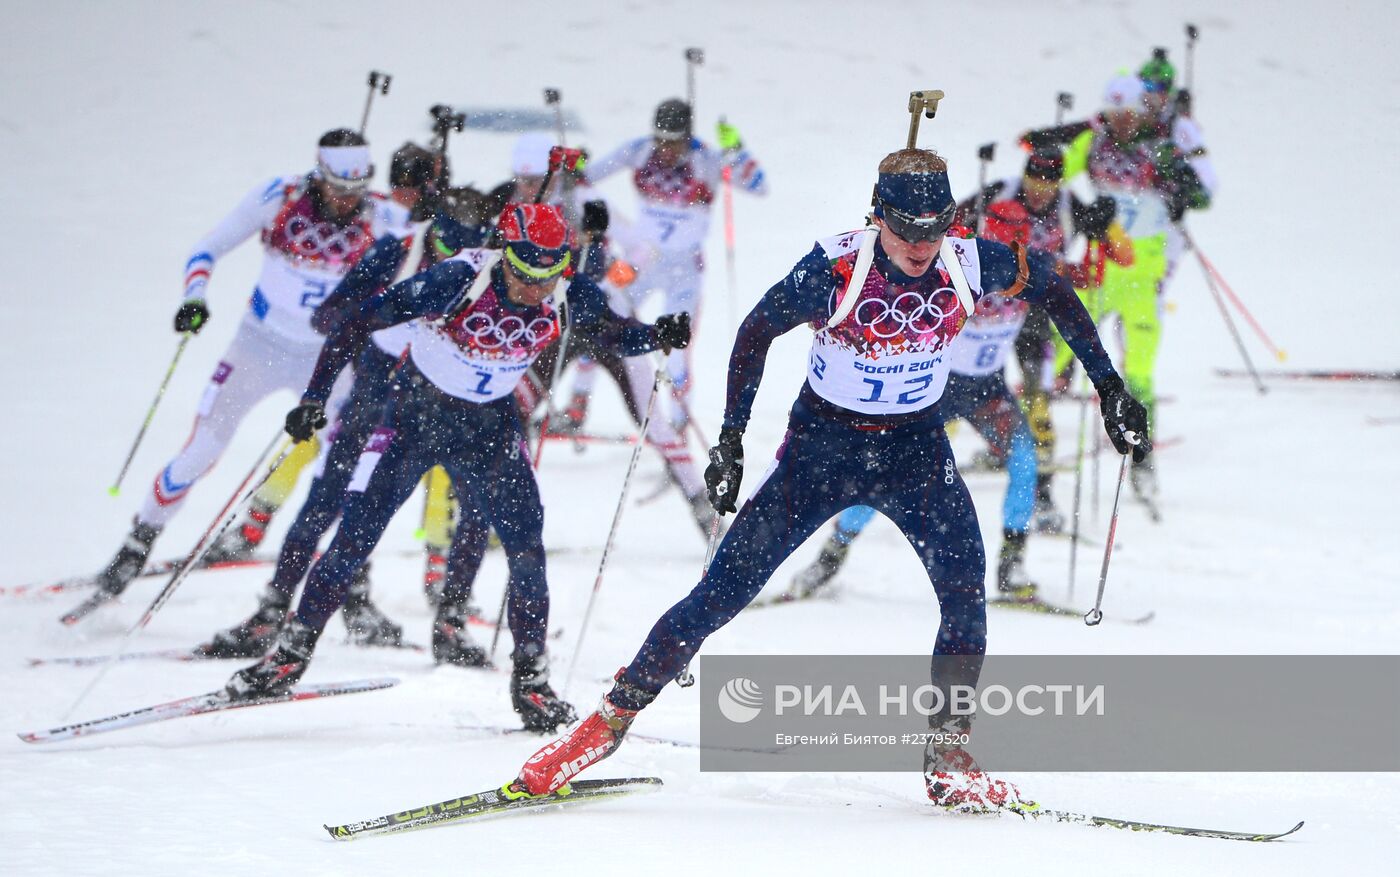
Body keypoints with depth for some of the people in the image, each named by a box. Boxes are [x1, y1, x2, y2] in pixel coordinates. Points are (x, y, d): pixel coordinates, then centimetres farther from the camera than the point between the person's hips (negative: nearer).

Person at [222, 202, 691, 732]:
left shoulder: (567, 296, -19)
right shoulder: (458, 281, -30)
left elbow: (617, 334, 0)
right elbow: (356, 322, -24)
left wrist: (658, 336, -23)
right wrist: (315, 399, -28)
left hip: (491, 425, 3)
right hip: (418, 410, -2)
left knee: (526, 547, -10)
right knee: (355, 538, -3)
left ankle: (530, 679, 3)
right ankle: (290, 655, 11)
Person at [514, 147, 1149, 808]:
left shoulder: (970, 264, -15)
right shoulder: (835, 267, -23)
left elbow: (1054, 292, 3)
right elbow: (757, 332, -9)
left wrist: (1109, 387, 2)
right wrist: (730, 438, -12)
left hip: (916, 449, 2)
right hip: (821, 443, -2)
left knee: (965, 585, -21)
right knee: (723, 592, -5)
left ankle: (948, 756, -10)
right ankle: (614, 716, 8)